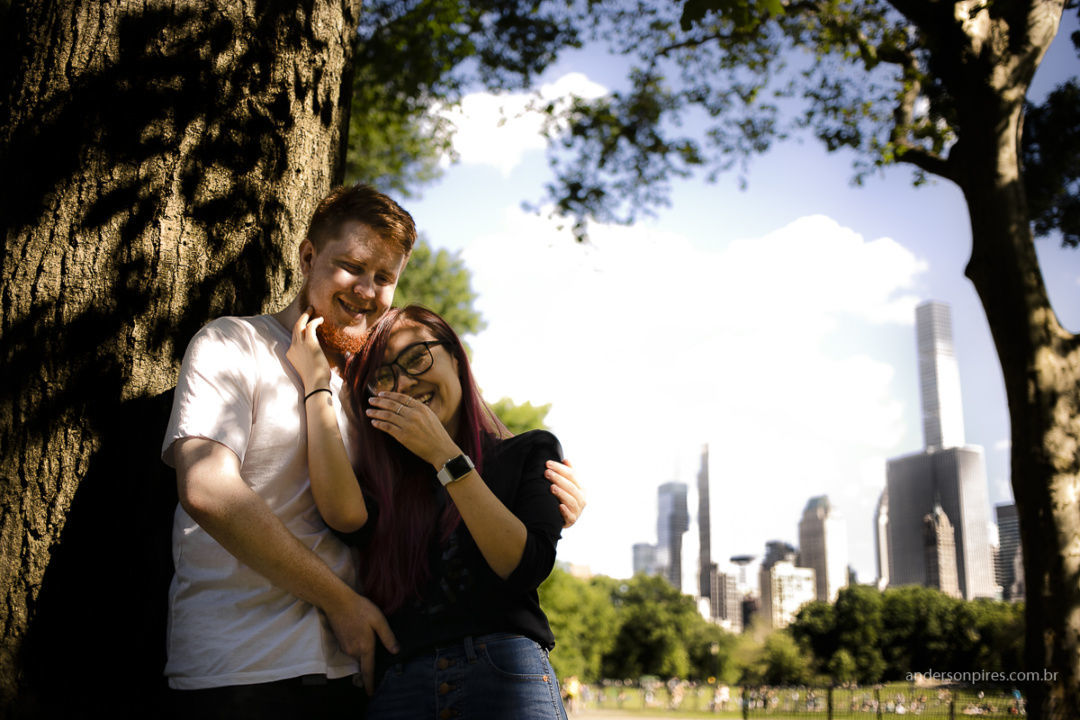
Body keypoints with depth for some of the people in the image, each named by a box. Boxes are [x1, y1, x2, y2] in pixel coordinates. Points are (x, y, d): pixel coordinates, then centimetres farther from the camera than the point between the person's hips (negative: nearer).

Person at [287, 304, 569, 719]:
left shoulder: (529, 452, 9)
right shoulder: (385, 478, 14)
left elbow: (527, 567, -5)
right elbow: (344, 514, -10)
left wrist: (445, 455, -7)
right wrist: (316, 381, 2)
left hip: (506, 677, -2)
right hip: (398, 683, 2)